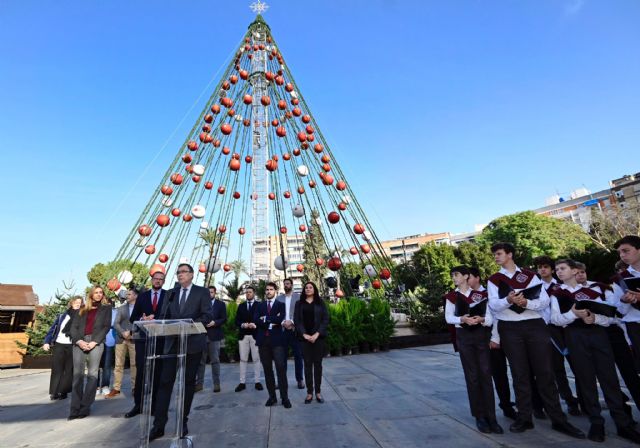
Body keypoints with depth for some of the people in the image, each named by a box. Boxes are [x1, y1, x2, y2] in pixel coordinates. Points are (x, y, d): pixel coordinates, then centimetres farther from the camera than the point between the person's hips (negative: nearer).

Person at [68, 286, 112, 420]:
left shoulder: (106, 308, 12)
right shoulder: (83, 310, 19)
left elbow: (107, 326, 3)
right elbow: (73, 327, 11)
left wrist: (94, 342, -9)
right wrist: (79, 341, -7)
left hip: (96, 342, -2)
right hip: (79, 342, 2)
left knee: (92, 374, -4)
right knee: (77, 374, -3)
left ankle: (85, 407, 1)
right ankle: (75, 408, 1)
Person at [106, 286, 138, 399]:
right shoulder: (121, 308, 13)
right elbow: (116, 324, 6)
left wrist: (133, 334, -14)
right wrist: (123, 333, -10)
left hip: (134, 339, -3)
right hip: (121, 339, 3)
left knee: (134, 364, 1)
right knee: (118, 365, 5)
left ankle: (135, 387, 10)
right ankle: (116, 389, 13)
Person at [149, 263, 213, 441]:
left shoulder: (202, 292, -1)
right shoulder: (171, 293, 13)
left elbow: (208, 316, -9)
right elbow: (163, 316, 8)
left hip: (193, 342, -3)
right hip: (172, 342, 3)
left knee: (188, 382, 8)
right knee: (165, 382, 1)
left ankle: (183, 422, 22)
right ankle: (158, 425, 10)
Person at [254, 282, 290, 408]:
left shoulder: (281, 305, 5)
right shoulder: (259, 305, 12)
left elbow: (279, 319, -12)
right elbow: (255, 320, -4)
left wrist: (265, 319, -7)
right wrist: (272, 321, -11)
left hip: (276, 340, -3)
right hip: (263, 340, 3)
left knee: (281, 368, -6)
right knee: (267, 369, 8)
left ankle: (285, 397, 2)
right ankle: (272, 396, 18)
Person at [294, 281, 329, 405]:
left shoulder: (320, 303, 5)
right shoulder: (299, 304, 7)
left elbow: (326, 319, -1)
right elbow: (297, 320, 1)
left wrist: (317, 334, -12)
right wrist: (304, 334, -12)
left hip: (318, 337, 0)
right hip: (304, 337, 0)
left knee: (318, 364, 4)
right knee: (307, 364, 3)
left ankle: (318, 392, 12)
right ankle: (309, 392, 10)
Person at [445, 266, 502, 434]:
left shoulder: (480, 294, 4)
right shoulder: (452, 296, 4)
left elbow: (490, 315, -2)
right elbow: (448, 317, -2)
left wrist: (482, 319, -23)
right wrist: (462, 319, -20)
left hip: (481, 335, 0)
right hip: (463, 336, 0)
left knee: (486, 374, -2)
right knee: (472, 376, 4)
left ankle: (491, 417, 6)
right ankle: (480, 417, 13)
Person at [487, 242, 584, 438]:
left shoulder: (530, 275, 7)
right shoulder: (494, 280, 5)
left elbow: (545, 300, -2)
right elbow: (493, 305, -7)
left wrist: (526, 302, -21)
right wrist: (508, 300, -27)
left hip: (535, 326, 0)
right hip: (510, 329, 0)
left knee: (545, 372, 2)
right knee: (520, 374, 7)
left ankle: (558, 420, 15)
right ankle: (524, 418, 17)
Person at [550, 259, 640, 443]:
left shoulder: (593, 288, 11)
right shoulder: (556, 293, 7)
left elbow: (609, 315, 5)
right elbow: (555, 319, -3)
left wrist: (595, 318, -15)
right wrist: (573, 313, -19)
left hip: (598, 333, 1)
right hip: (575, 336, -1)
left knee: (609, 377, 0)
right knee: (586, 378, 2)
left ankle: (623, 423, 11)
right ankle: (596, 423, 11)